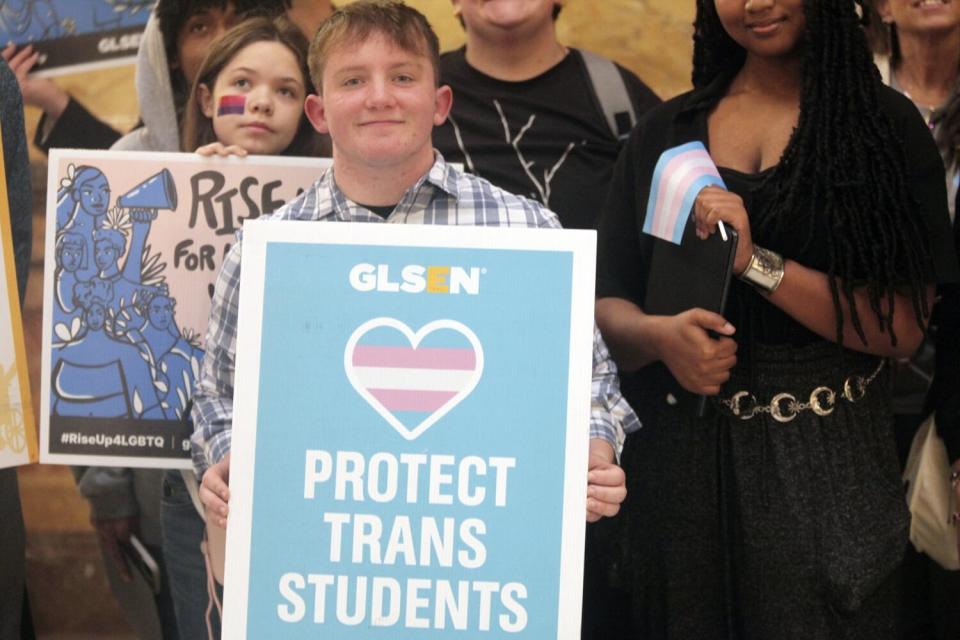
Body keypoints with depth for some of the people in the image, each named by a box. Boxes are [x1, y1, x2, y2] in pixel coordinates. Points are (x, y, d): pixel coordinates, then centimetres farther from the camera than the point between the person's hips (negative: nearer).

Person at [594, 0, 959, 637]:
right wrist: (660, 335, -16)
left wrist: (755, 262, -18)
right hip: (680, 459, 3)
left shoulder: (886, 125, -1)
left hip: (823, 463, -2)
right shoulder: (666, 131, 9)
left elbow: (902, 327, -9)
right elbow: (607, 305, 6)